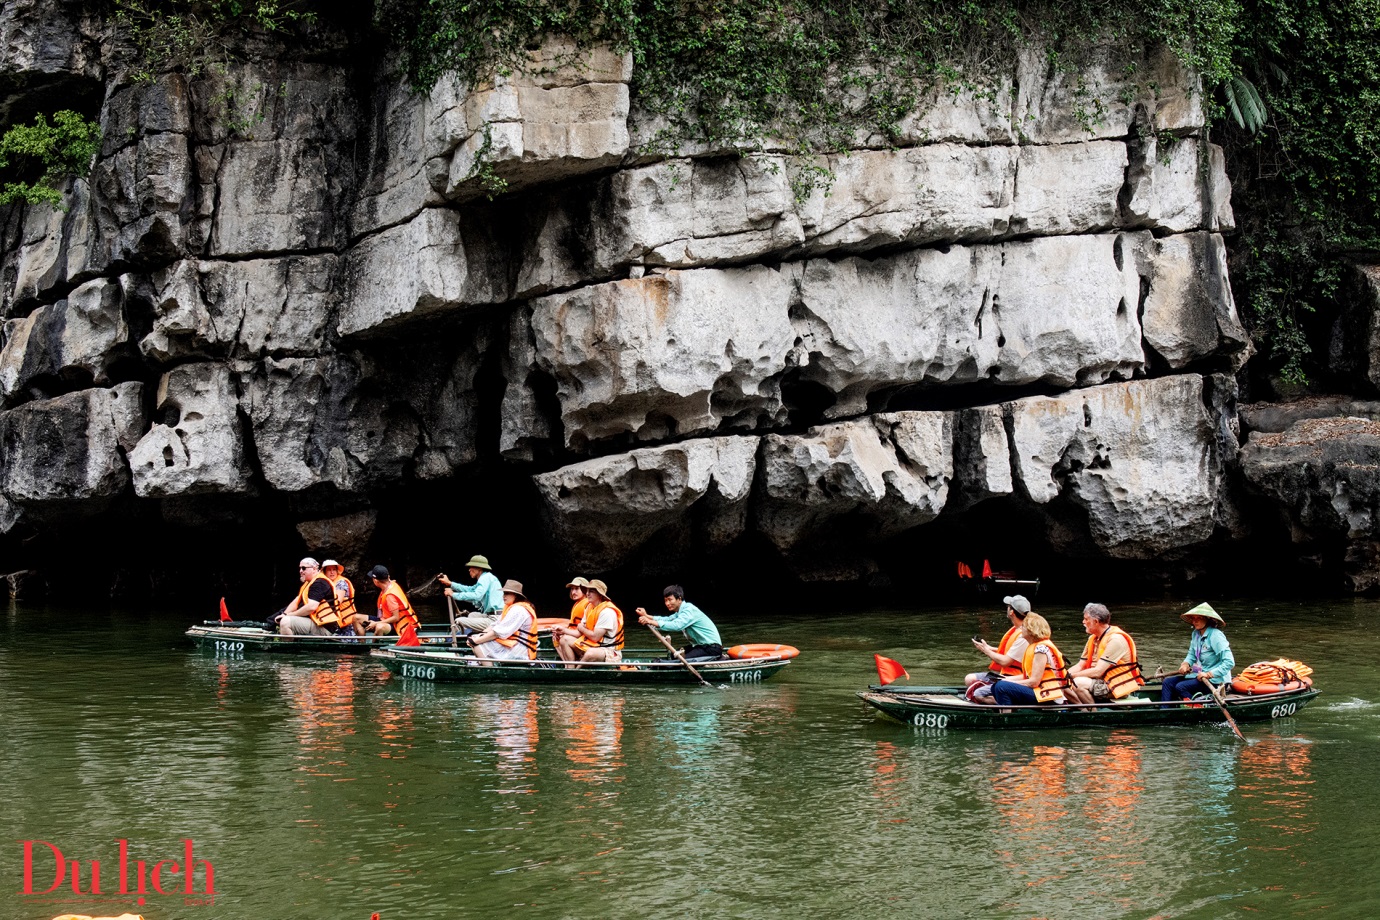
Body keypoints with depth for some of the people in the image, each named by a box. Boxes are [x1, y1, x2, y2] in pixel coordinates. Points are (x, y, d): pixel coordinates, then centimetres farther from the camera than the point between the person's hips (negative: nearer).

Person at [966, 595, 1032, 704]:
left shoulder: (1023, 637, -23)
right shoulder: (1016, 630, 9)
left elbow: (1005, 661, -22)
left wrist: (986, 650, -9)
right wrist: (989, 648, 9)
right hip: (1002, 674, 10)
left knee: (978, 695, -20)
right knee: (969, 679, 8)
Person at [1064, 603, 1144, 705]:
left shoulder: (1115, 639, -18)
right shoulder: (1093, 638, 12)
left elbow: (1097, 672, -22)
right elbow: (1080, 666, 11)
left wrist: (1071, 675, -17)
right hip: (1103, 682, 9)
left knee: (1079, 683, -28)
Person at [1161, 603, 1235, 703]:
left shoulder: (1216, 635, -19)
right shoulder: (1196, 634, 7)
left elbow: (1229, 662, -25)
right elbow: (1191, 654, 20)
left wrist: (1209, 674, -26)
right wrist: (1185, 664, -3)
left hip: (1215, 680, -9)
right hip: (1200, 674, 9)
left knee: (1180, 687, -25)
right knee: (1168, 682, -5)